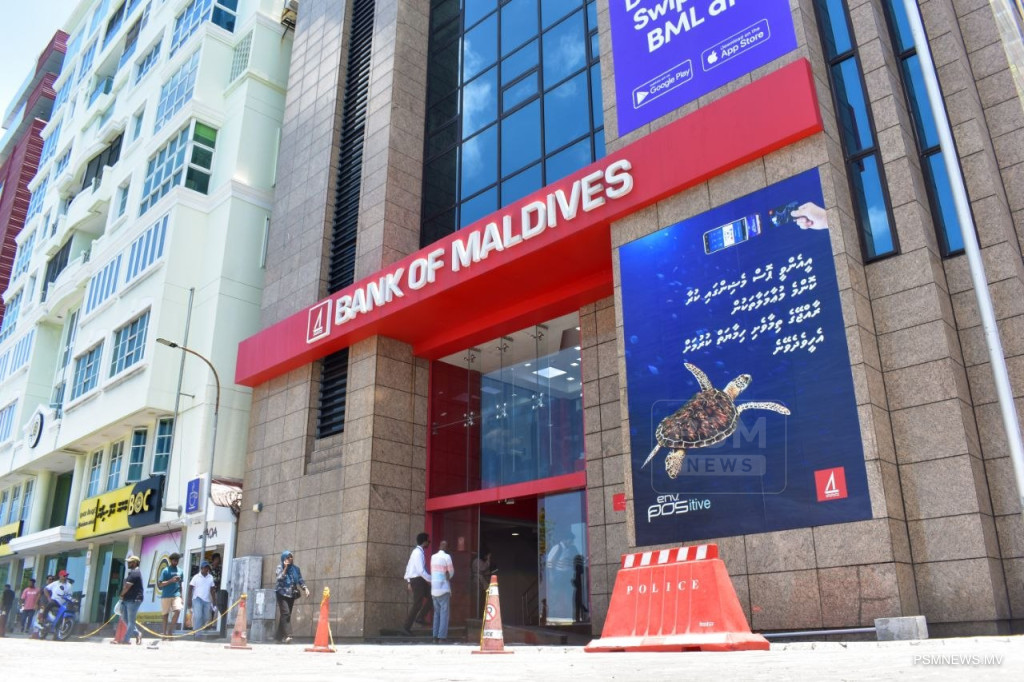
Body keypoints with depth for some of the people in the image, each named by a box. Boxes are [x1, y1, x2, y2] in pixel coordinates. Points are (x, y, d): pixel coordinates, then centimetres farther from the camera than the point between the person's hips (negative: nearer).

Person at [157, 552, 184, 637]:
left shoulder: (180, 571, 13)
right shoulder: (165, 571, -1)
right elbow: (159, 585, -6)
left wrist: (181, 597, 14)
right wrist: (171, 580, -17)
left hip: (176, 595, 3)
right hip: (166, 596, -3)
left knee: (177, 611, -16)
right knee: (166, 614, 5)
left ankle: (170, 631, -5)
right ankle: (165, 633, 17)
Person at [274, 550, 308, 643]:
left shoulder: (296, 569, 10)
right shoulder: (280, 567, -1)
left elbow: (300, 580, 7)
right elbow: (279, 578, -16)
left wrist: (305, 588, -8)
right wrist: (285, 568, -18)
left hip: (291, 595, 5)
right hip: (282, 594, -5)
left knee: (286, 615, 7)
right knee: (286, 613, -19)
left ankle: (278, 636, 18)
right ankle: (286, 635, -26)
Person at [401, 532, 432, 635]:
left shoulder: (415, 551, 12)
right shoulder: (418, 553, -18)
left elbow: (408, 567, 17)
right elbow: (421, 570, -24)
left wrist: (408, 582, 21)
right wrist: (431, 580, -16)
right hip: (418, 580, -9)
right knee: (417, 604, -2)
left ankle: (420, 617, 12)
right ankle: (406, 627, 6)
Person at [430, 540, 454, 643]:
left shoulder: (433, 557, 8)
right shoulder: (446, 557, -8)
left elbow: (432, 572, 10)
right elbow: (451, 572, -2)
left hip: (434, 589, 5)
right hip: (444, 589, -5)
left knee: (436, 612, 12)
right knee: (444, 612, -3)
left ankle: (435, 636, 9)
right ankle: (442, 637, -9)